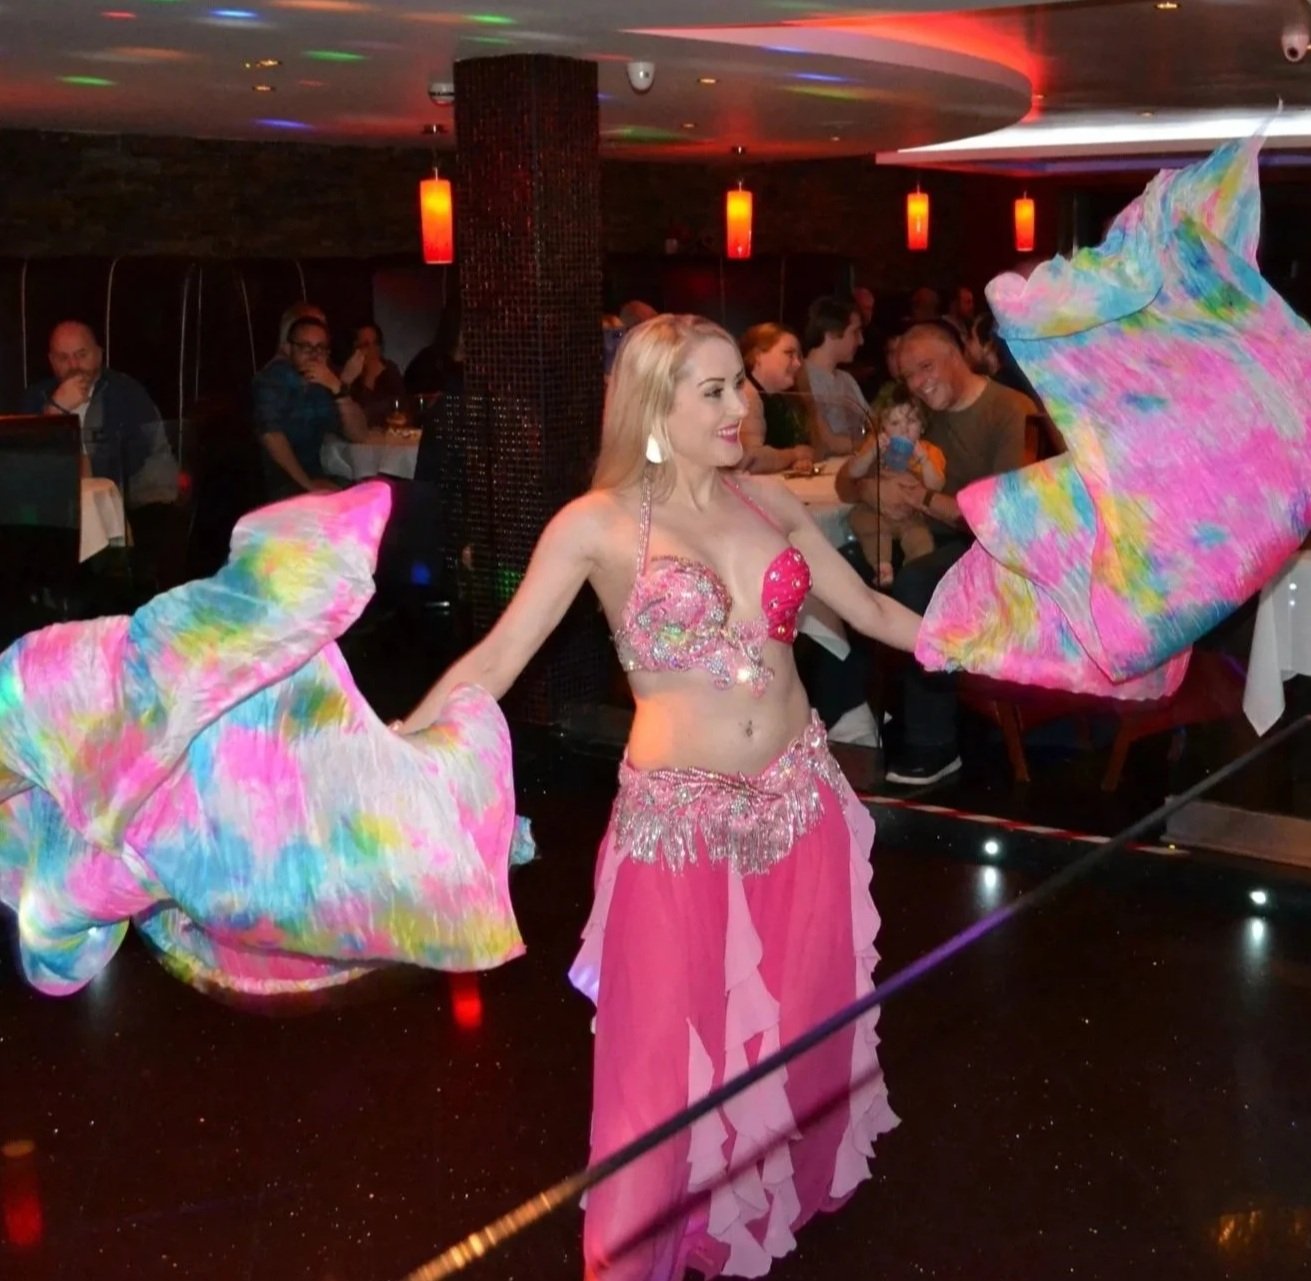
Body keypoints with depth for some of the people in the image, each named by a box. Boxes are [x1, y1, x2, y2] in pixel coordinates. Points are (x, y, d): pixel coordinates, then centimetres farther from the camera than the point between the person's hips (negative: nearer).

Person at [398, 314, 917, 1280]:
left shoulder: (770, 502, 5)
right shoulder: (599, 525, -7)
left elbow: (872, 611, 14)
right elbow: (495, 660, -9)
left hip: (801, 799, 4)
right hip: (678, 819, -4)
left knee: (804, 1021, 15)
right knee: (672, 1051, 3)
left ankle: (792, 1194, 40)